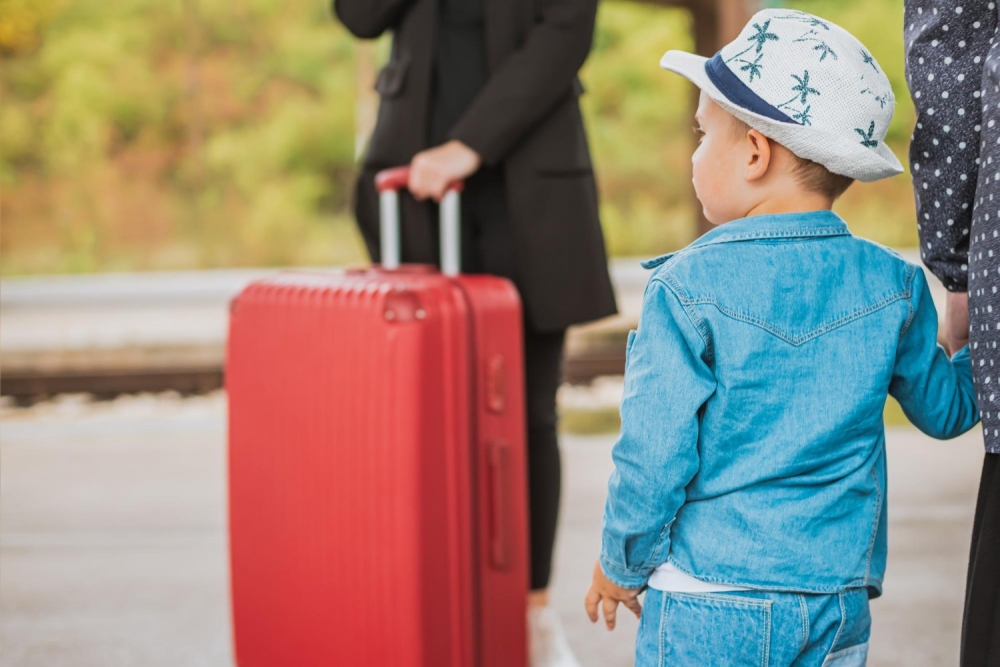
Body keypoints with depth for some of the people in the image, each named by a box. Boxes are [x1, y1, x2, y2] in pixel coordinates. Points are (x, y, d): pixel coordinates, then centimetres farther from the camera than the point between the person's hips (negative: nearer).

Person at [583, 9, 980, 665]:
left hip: (708, 606, -4)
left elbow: (655, 455, -11)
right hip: (843, 602, 4)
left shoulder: (689, 288, -12)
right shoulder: (892, 286, 2)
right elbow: (945, 408, 17)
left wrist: (621, 567, 4)